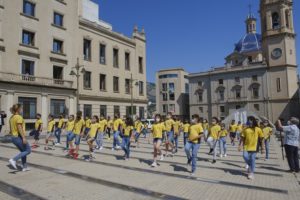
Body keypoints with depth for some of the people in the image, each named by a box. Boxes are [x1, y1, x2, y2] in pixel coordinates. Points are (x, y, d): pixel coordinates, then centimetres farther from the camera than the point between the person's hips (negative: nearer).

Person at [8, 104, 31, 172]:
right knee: (28, 150, 1)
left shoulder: (11, 117, 12)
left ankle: (25, 167, 19)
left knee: (23, 151, 17)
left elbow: (11, 129, 16)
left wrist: (13, 136, 23)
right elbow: (19, 128, -22)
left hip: (14, 137, 9)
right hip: (19, 137, -9)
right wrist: (24, 138, -24)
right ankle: (13, 160, -10)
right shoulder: (19, 117, -15)